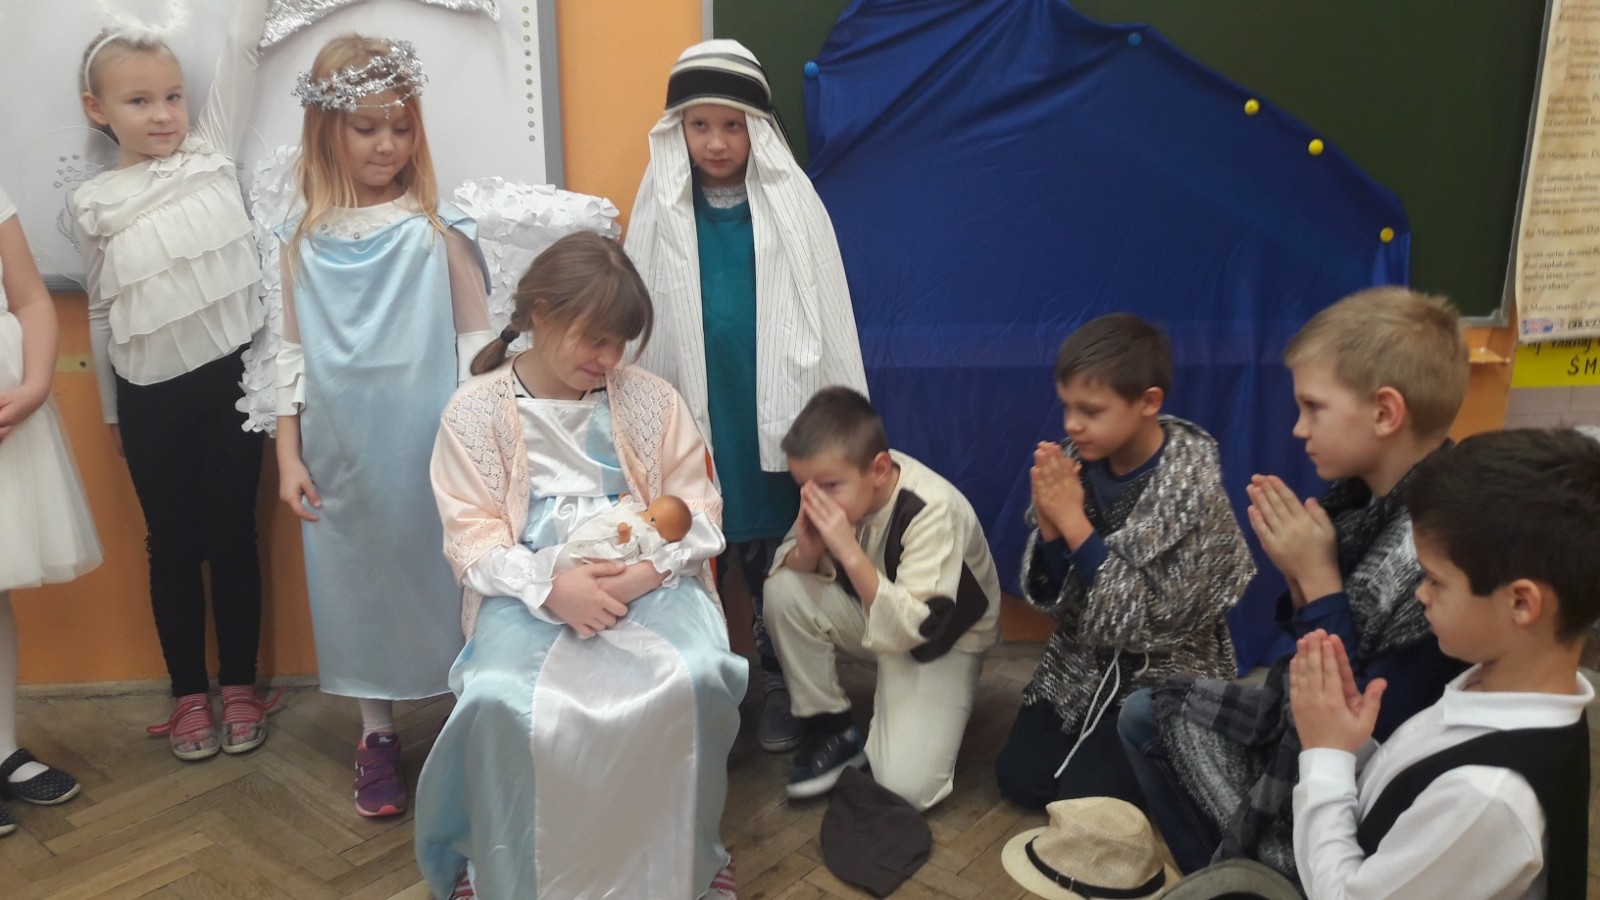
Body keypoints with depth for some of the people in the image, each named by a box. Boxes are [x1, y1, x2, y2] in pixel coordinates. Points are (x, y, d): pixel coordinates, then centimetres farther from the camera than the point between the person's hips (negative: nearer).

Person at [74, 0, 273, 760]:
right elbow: (100, 311, 11)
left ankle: (239, 685, 22)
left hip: (228, 376, -1)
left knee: (233, 536, 8)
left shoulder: (211, 152, 3)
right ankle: (189, 694, 24)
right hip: (150, 396, 1)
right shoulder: (93, 204, 5)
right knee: (173, 545, 10)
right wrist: (110, 413, 13)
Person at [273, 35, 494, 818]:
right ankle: (377, 737, 29)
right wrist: (289, 454, 4)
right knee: (357, 583, 12)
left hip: (429, 449, -3)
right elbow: (293, 352, 6)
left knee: (443, 574, 5)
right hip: (342, 455, 3)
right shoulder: (304, 240, 2)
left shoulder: (438, 230, -5)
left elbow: (475, 338, -2)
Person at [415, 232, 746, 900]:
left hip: (648, 584, 1)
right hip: (528, 591, -1)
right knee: (500, 700, -31)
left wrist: (646, 572, -16)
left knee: (692, 680, -29)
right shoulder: (475, 411, 1)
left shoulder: (651, 400, 5)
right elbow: (472, 536, -5)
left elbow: (697, 511, 3)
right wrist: (551, 587, -22)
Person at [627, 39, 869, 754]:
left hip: (776, 421, -1)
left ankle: (778, 687, 28)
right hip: (690, 421, 1)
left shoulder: (794, 205, -4)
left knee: (777, 567, 10)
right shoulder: (661, 211, -1)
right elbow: (641, 321, 3)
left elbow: (826, 320, -2)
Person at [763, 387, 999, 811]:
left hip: (939, 640, -5)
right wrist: (806, 550, -32)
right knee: (784, 591, -23)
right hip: (875, 617, 5)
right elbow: (788, 570, -8)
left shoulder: (932, 510, -33)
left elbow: (912, 628, -36)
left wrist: (850, 552, -46)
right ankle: (831, 727, -4)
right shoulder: (838, 484, -17)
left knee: (904, 786, -21)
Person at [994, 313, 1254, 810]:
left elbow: (1152, 620, -25)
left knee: (1084, 797, -14)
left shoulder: (1191, 487, -22)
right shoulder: (1078, 461, -9)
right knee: (1018, 777, -3)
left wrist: (1074, 524, -29)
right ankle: (1103, 742, 22)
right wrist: (1050, 526, -25)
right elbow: (1051, 597, -4)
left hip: (1163, 676, -5)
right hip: (1082, 663, 5)